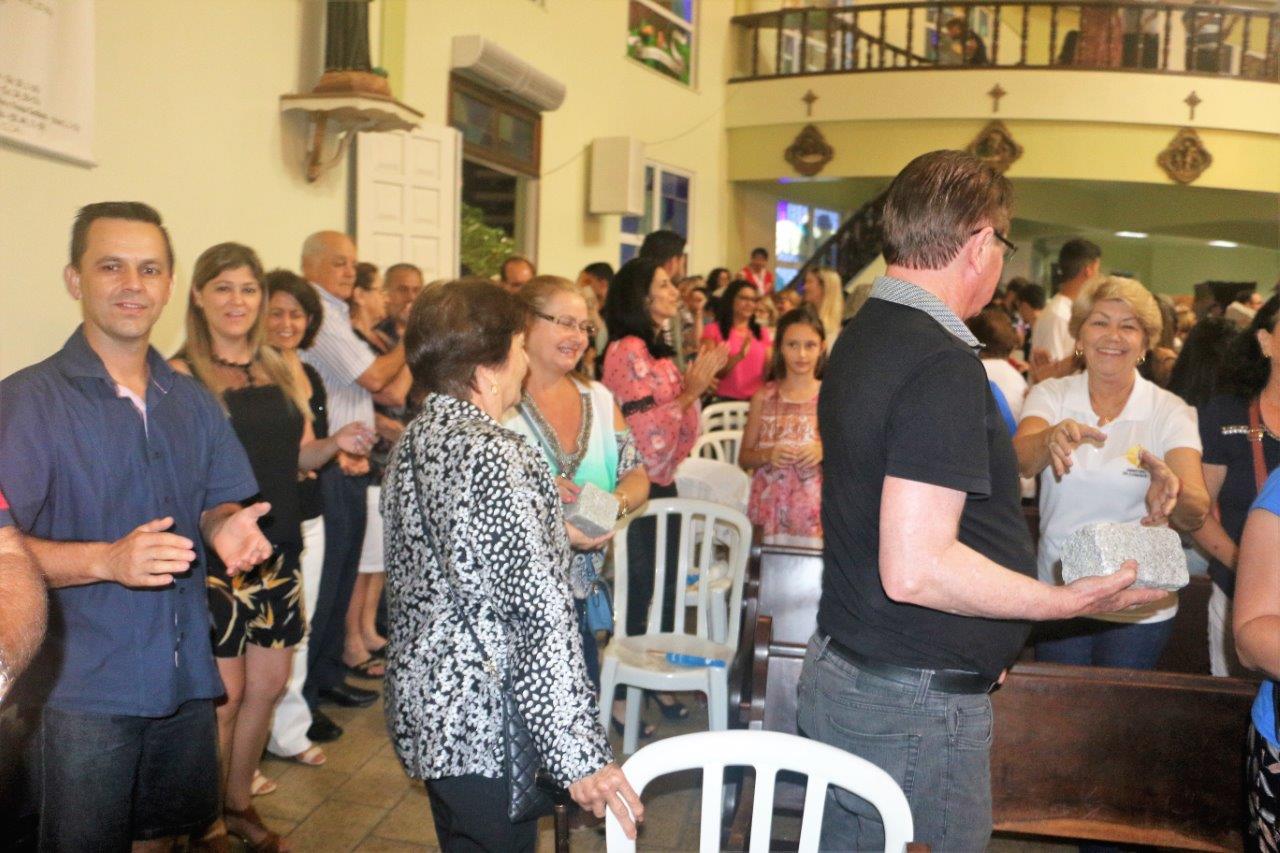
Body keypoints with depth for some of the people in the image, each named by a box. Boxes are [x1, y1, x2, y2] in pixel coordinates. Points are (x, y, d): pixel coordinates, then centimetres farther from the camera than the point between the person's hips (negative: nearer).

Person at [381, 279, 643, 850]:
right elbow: (538, 615, -26)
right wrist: (581, 755, -25)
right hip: (486, 726, -9)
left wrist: (558, 535, 17)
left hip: (421, 703, 9)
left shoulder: (412, 444, 5)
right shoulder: (497, 455, -22)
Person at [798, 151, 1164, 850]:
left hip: (841, 677, 9)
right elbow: (915, 570, -27)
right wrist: (1066, 601, -17)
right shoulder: (944, 367, -22)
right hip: (913, 712, -9)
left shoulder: (861, 338, 10)